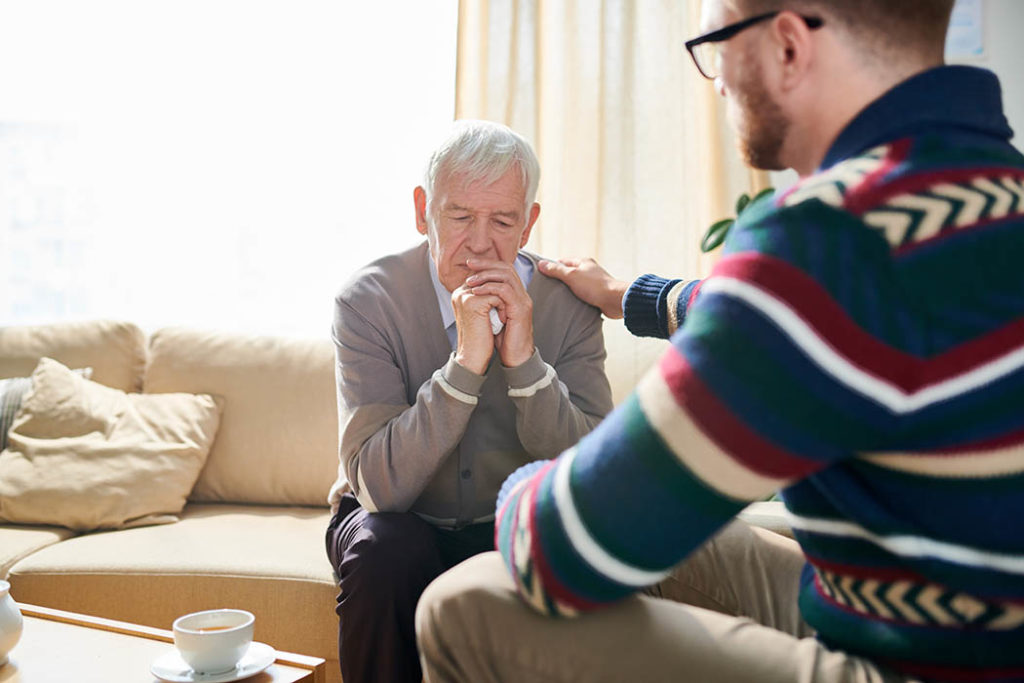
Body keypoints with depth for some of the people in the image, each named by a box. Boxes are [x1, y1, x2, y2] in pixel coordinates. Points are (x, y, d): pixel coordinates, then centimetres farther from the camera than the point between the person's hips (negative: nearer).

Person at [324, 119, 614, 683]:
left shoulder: (568, 304, -12)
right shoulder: (367, 300, -17)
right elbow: (380, 486, -26)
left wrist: (524, 359, -31)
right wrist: (466, 363, -36)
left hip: (515, 525, 2)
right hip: (399, 521, -1)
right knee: (384, 550, -33)